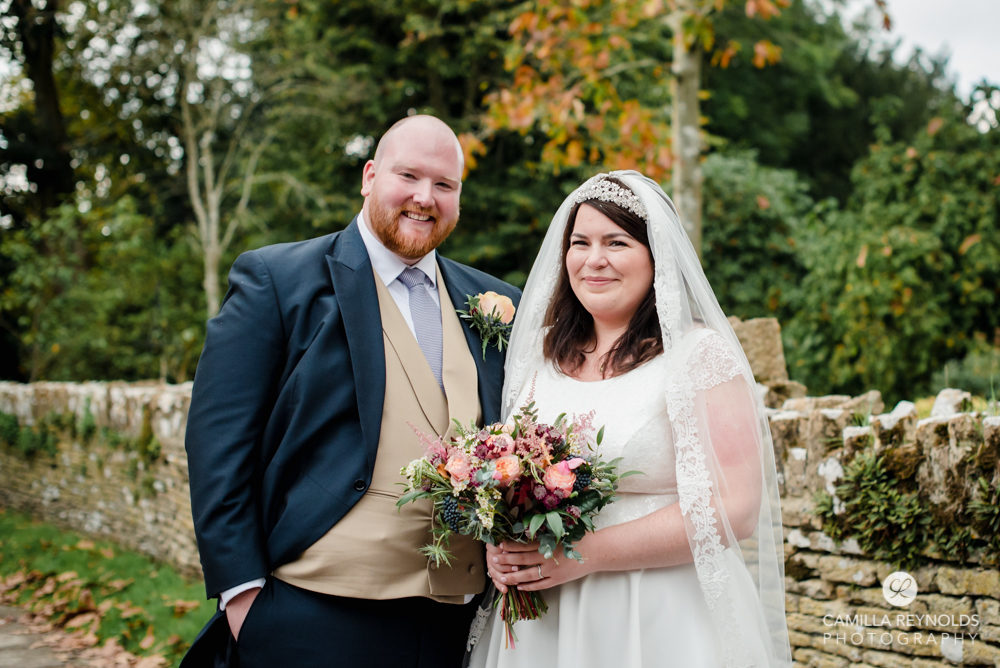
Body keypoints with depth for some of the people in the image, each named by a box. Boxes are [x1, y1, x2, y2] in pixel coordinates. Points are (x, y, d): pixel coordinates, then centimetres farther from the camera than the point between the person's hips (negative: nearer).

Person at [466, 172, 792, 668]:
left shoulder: (701, 353, -9)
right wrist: (500, 544, -5)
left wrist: (588, 553, -19)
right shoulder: (544, 357, 7)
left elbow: (733, 509, -16)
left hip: (660, 624, -4)